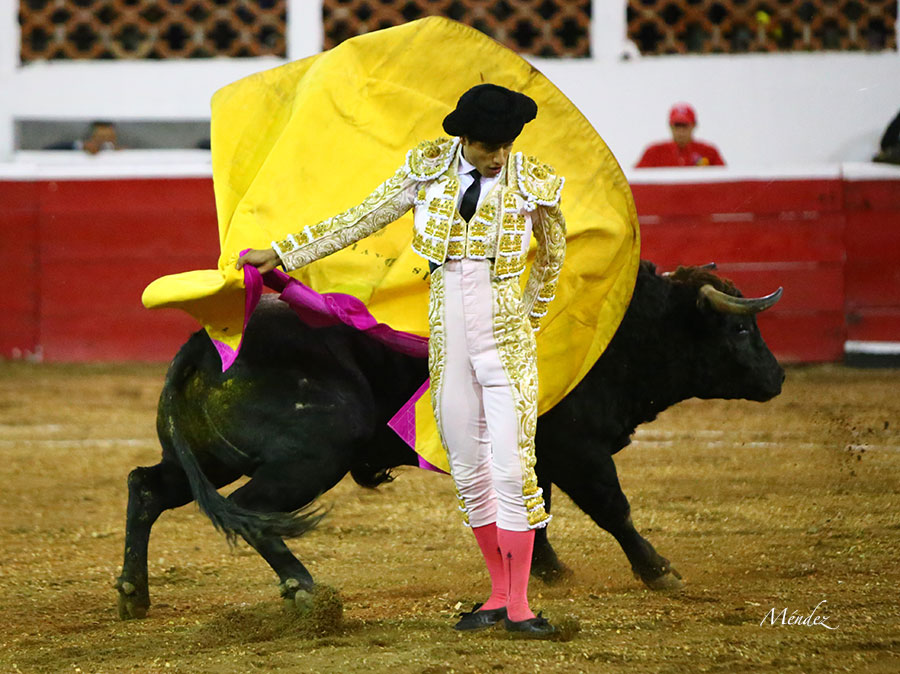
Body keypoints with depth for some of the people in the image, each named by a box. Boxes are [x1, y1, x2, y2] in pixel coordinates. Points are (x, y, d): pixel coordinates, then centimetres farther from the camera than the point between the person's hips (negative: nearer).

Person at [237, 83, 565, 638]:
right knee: (468, 472, 7)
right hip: (447, 340, 3)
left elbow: (553, 253, 13)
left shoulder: (533, 184, -5)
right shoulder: (430, 167, 0)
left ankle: (520, 606, -3)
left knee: (513, 468, -9)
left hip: (506, 342, -3)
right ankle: (499, 594, 19)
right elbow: (362, 219, 8)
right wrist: (281, 253, 9)